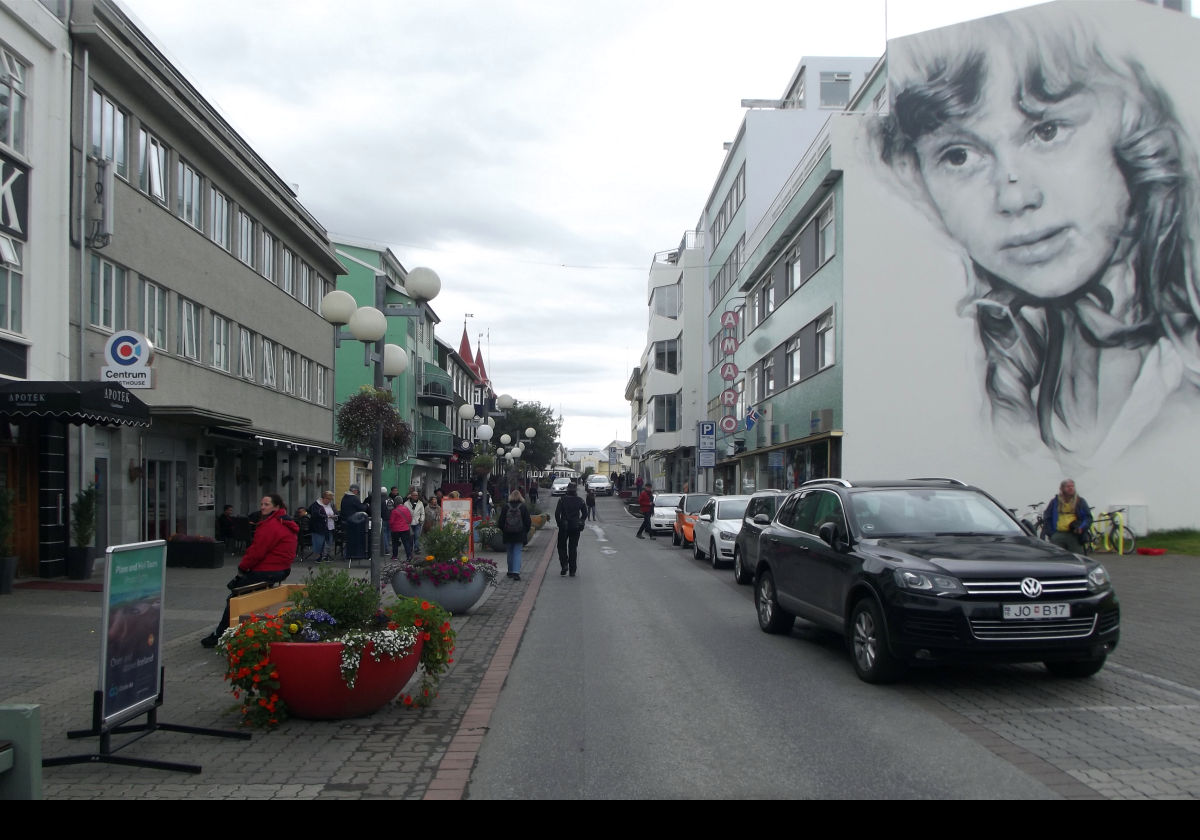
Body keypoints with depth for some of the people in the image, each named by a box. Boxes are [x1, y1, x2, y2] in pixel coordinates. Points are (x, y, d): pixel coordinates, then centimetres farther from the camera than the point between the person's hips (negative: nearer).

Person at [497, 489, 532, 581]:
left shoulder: (505, 507, -3)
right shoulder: (523, 507, -4)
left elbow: (500, 522, 1)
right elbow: (528, 521, -1)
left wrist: (503, 531, 16)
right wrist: (526, 532, 13)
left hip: (508, 535, 1)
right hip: (519, 535, -1)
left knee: (510, 553, 14)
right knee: (517, 553, -1)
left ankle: (510, 571, 22)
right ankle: (516, 572, -14)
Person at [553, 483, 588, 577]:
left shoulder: (562, 499, -7)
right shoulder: (580, 501, 0)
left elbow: (557, 513, -11)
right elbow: (585, 513, 6)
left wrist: (559, 523, 1)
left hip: (564, 527, -2)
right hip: (576, 527, 2)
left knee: (562, 547, 13)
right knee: (573, 548, 8)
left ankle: (564, 565, -4)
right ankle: (572, 570, 7)